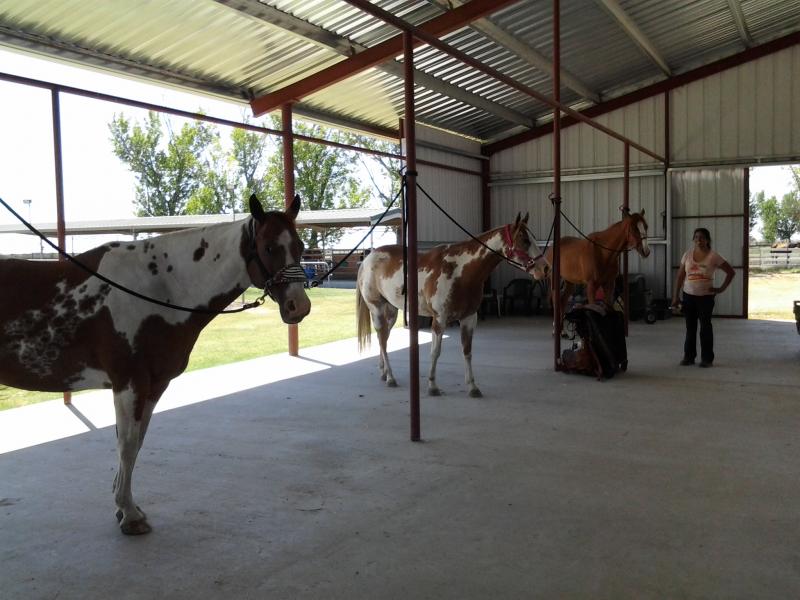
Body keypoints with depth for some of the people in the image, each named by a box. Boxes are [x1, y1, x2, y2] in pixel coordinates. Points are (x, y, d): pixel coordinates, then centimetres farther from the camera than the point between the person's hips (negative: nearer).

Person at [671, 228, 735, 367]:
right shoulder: (688, 254, 2)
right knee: (690, 327, 10)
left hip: (705, 296, -3)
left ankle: (707, 358, 11)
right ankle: (689, 356, 19)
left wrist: (721, 289, -7)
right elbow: (680, 276, 5)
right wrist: (675, 296, 1)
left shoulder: (713, 256, -7)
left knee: (705, 327, 2)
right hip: (688, 295, 3)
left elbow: (730, 272, -1)